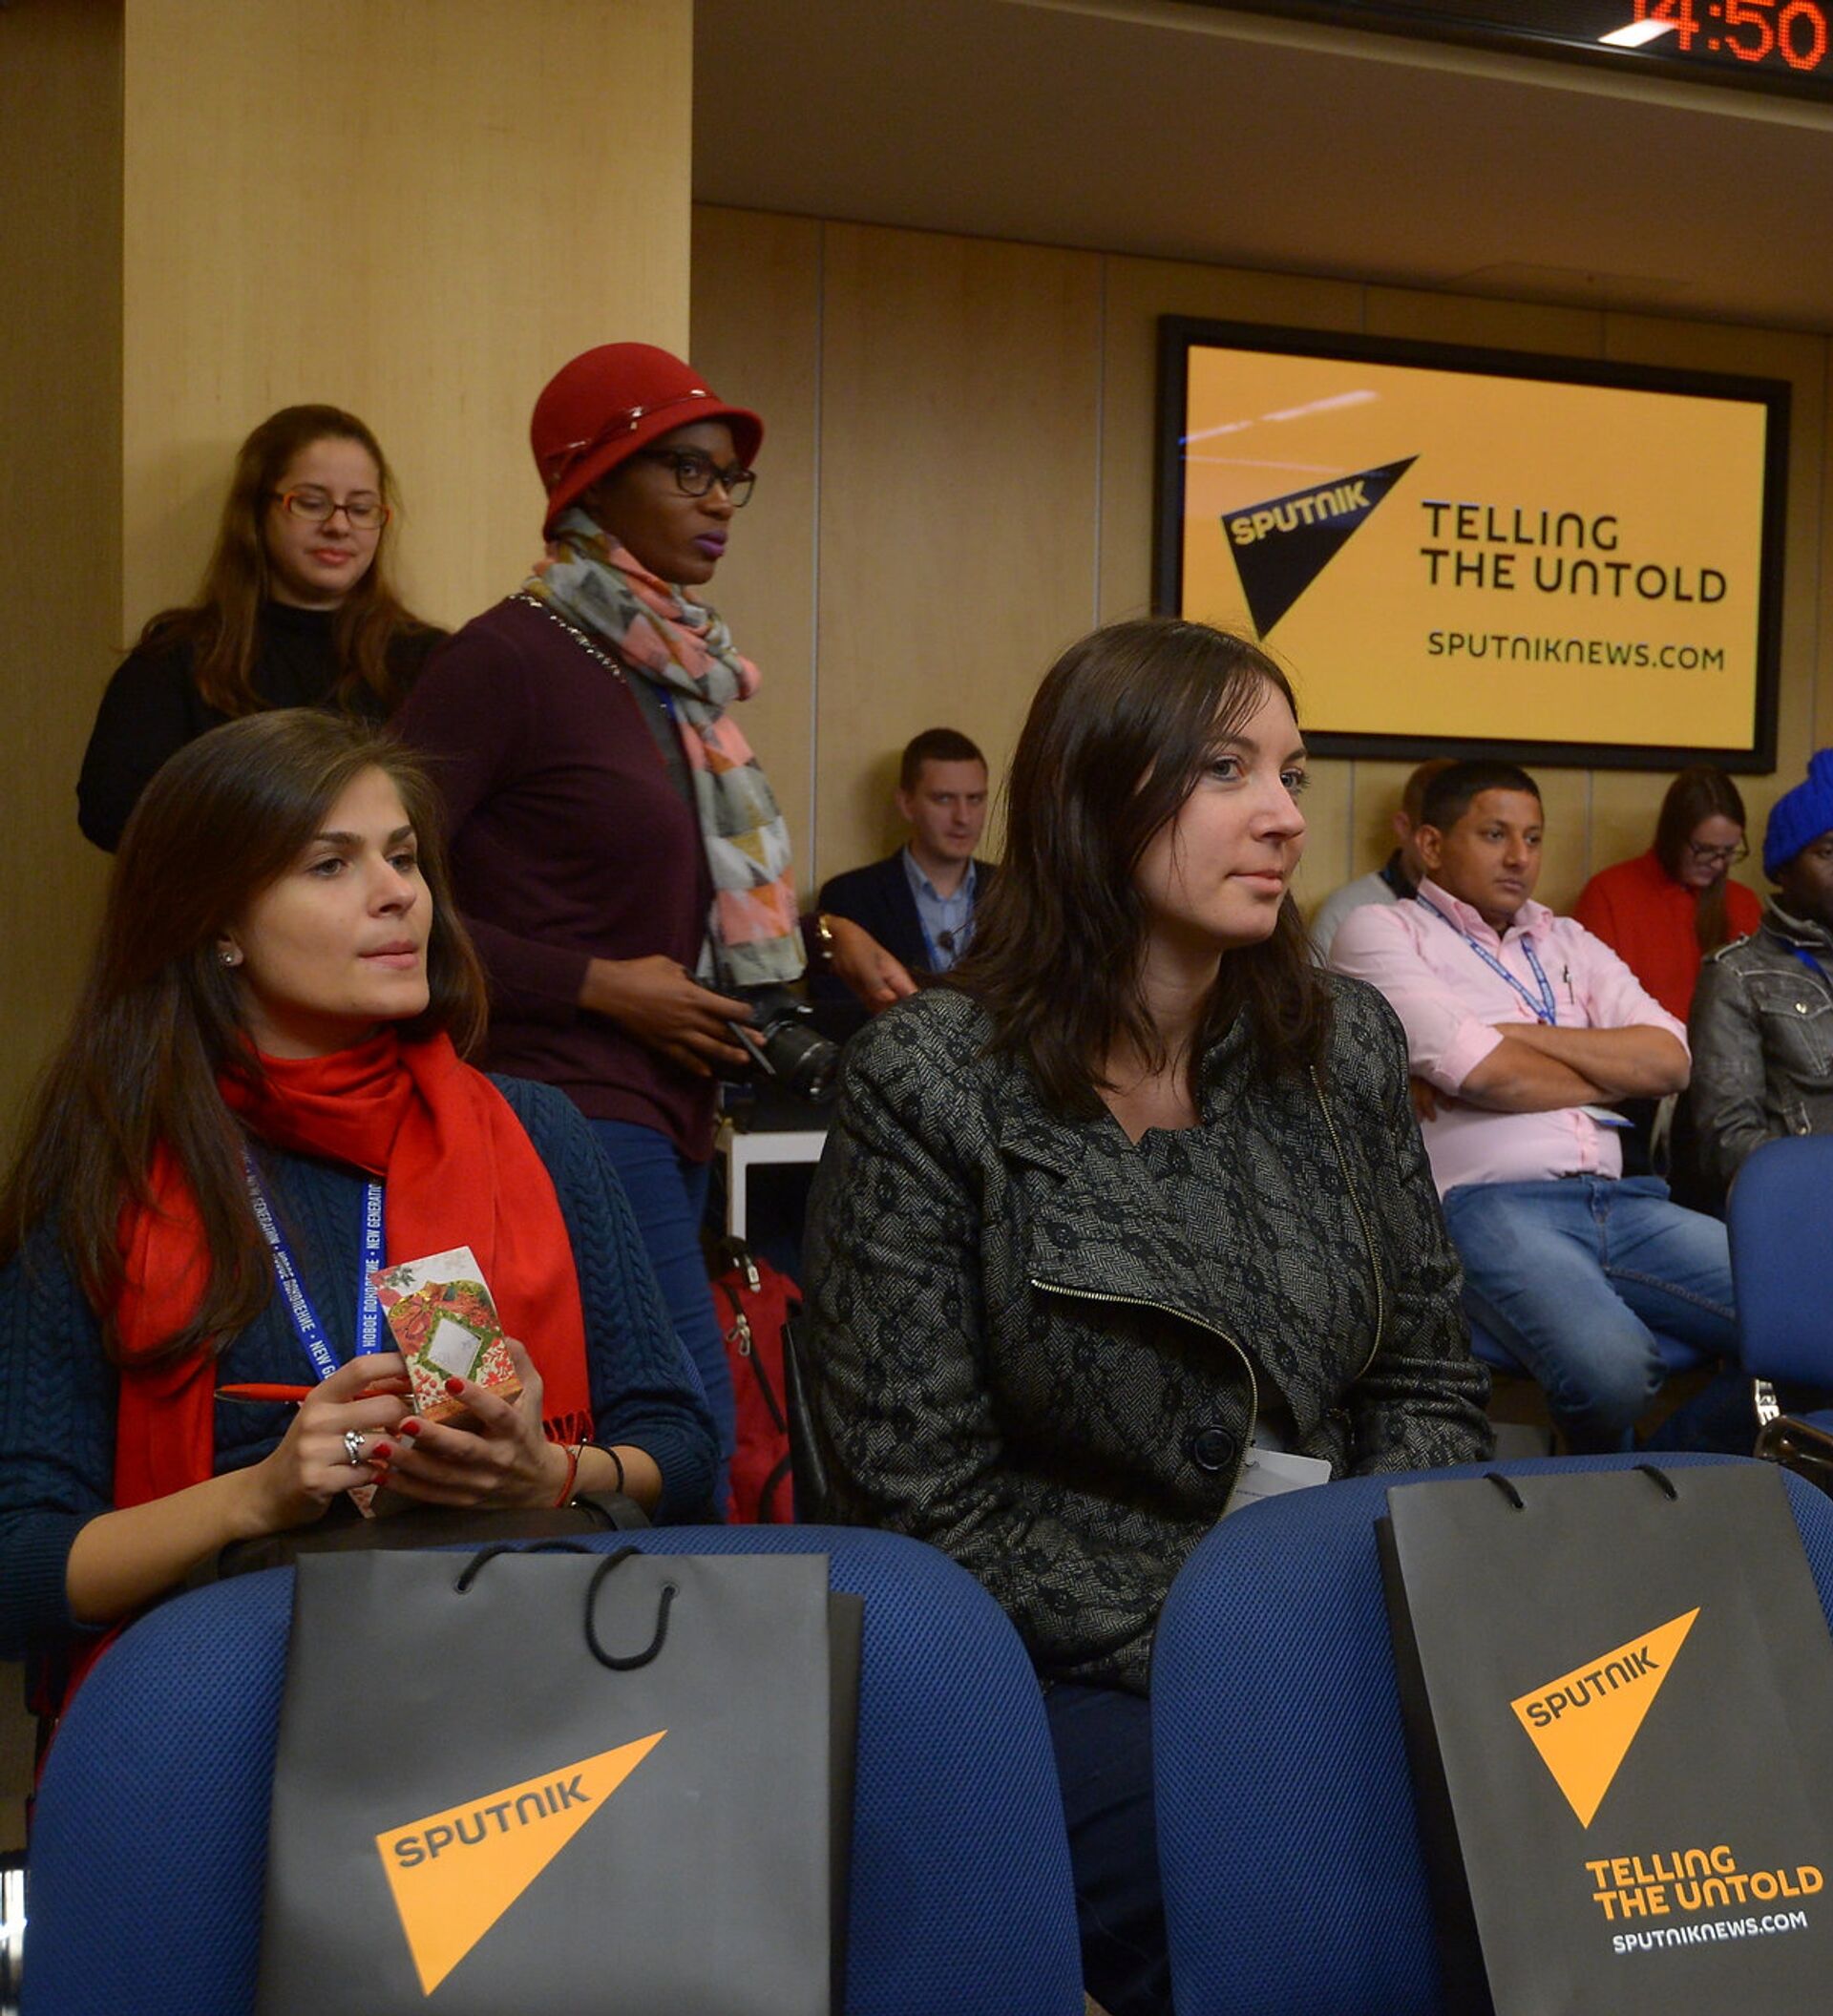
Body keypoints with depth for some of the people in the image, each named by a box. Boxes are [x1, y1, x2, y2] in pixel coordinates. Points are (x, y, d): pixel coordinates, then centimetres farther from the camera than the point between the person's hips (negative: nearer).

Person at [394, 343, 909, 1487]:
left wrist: (821, 937, 9)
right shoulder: (510, 657, -10)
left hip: (669, 1110, 8)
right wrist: (598, 986, -14)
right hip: (573, 1103, -8)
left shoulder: (680, 664, 12)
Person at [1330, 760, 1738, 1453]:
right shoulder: (1380, 933, 6)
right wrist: (1610, 1078, 8)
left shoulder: (1569, 942, 24)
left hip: (1620, 1203, 6)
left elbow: (1668, 1059, 9)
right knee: (1613, 1369, -34)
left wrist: (1518, 1036, -3)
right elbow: (1478, 1073, -9)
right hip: (1486, 1205, -6)